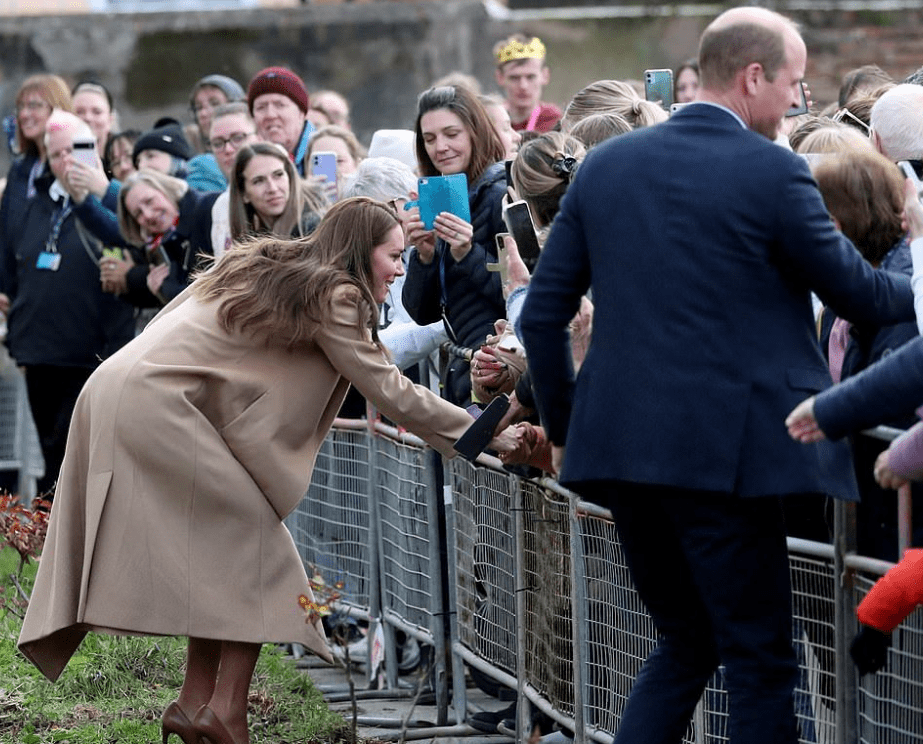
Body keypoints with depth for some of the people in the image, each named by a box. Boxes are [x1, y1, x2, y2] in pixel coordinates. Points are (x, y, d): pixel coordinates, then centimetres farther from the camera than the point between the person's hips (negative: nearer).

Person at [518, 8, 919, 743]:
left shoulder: (605, 164, 8)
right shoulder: (771, 172, -8)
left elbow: (543, 312, 9)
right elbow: (857, 292, 1)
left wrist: (563, 427, 19)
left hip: (619, 448, 6)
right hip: (720, 454, -6)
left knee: (684, 644, 19)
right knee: (762, 662, 4)